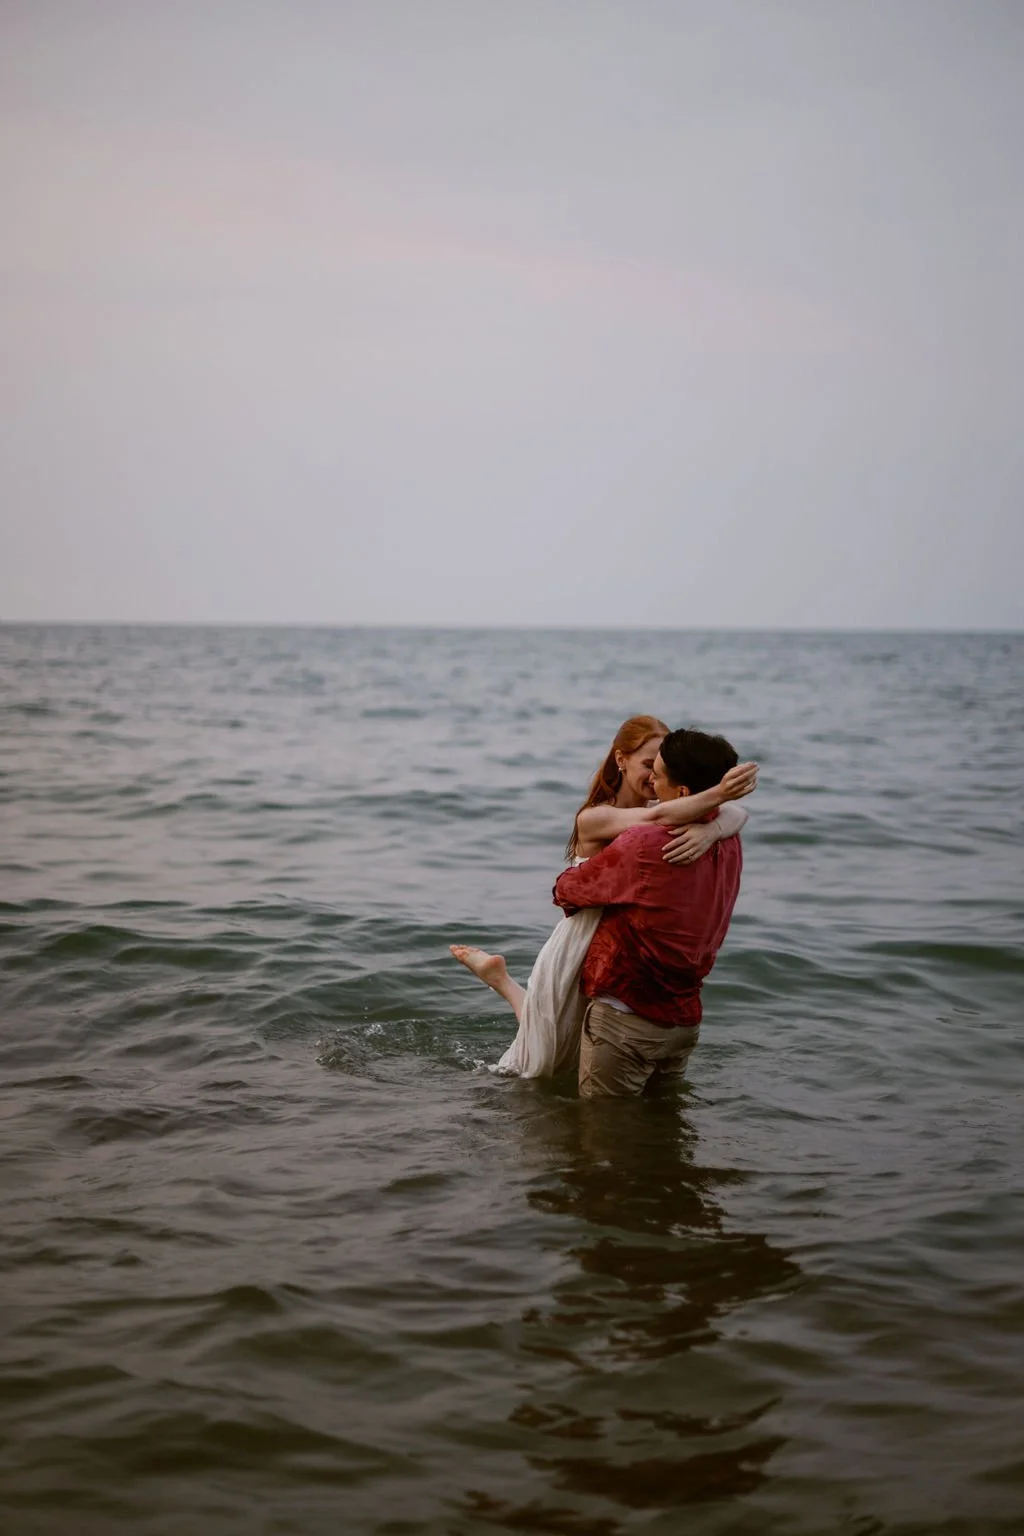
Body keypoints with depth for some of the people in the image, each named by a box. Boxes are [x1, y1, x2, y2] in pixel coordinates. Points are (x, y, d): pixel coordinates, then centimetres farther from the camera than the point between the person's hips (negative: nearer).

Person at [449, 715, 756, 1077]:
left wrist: (707, 831, -43)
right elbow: (657, 817, -41)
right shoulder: (593, 818, -23)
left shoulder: (670, 814, -7)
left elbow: (736, 814, -21)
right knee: (540, 1068, 16)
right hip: (576, 954, -5)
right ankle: (498, 976, 38)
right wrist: (718, 794, -54)